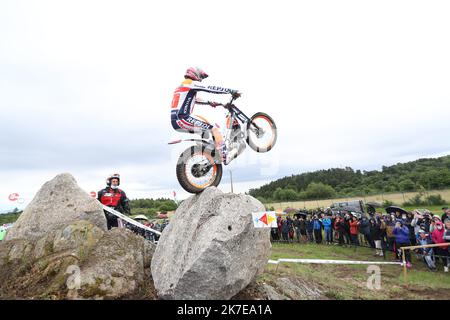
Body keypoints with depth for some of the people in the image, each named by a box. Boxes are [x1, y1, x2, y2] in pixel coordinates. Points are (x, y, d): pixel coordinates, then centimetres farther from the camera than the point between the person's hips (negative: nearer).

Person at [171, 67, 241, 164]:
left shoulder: (180, 87, 29)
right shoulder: (191, 83, 0)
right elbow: (211, 88, -5)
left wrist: (209, 102, 38)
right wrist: (232, 91, -2)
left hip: (175, 121, 10)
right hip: (183, 118, -10)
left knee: (205, 127, 24)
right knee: (214, 128, -9)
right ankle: (225, 156, -14)